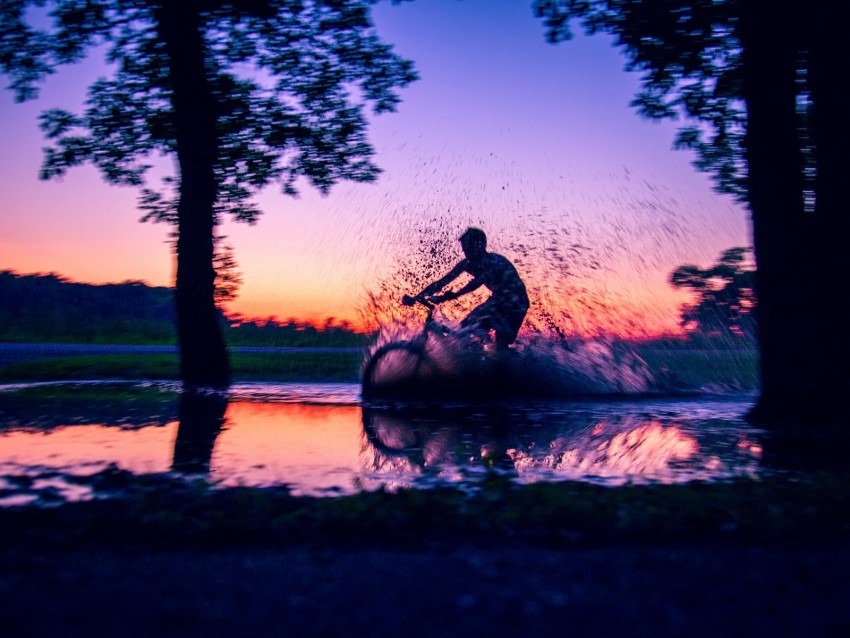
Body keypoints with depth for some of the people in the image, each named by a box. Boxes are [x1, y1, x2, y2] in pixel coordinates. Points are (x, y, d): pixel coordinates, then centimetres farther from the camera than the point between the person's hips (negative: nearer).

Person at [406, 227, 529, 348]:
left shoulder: (494, 262, -29)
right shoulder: (467, 264, -9)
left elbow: (476, 283, -40)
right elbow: (443, 281, -10)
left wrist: (446, 297, -48)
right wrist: (417, 297, -20)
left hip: (515, 302, -7)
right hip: (498, 299, 7)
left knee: (501, 343, -16)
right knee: (467, 329, -4)